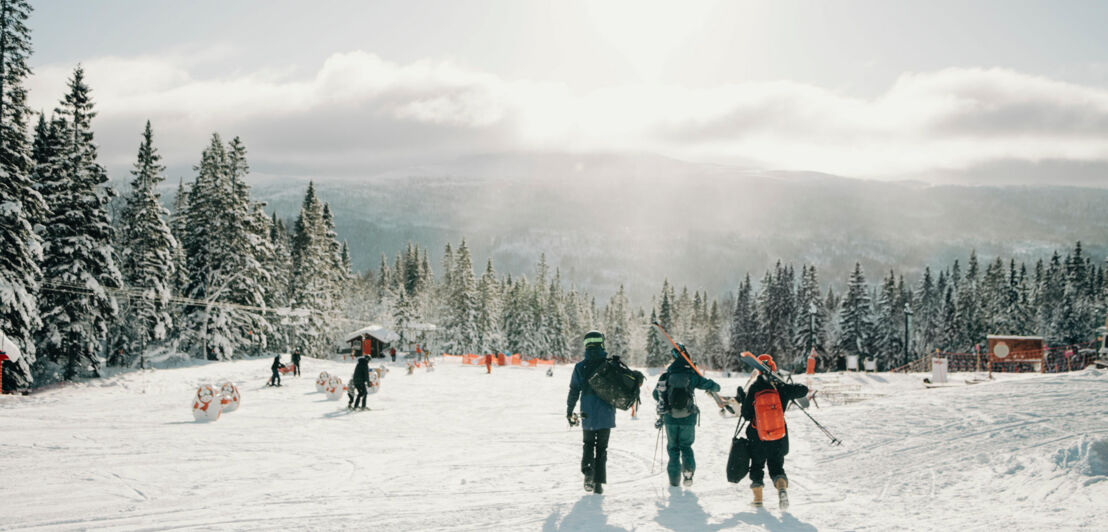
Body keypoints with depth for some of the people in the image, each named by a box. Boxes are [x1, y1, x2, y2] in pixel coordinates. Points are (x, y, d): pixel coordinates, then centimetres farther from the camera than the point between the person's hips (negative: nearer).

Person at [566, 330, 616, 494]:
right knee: (602, 448, 8)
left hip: (587, 414, 1)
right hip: (606, 414, 0)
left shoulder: (580, 367, -3)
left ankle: (588, 472, -3)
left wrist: (569, 412, 7)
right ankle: (598, 482, 4)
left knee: (588, 445, 18)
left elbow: (574, 391, -1)